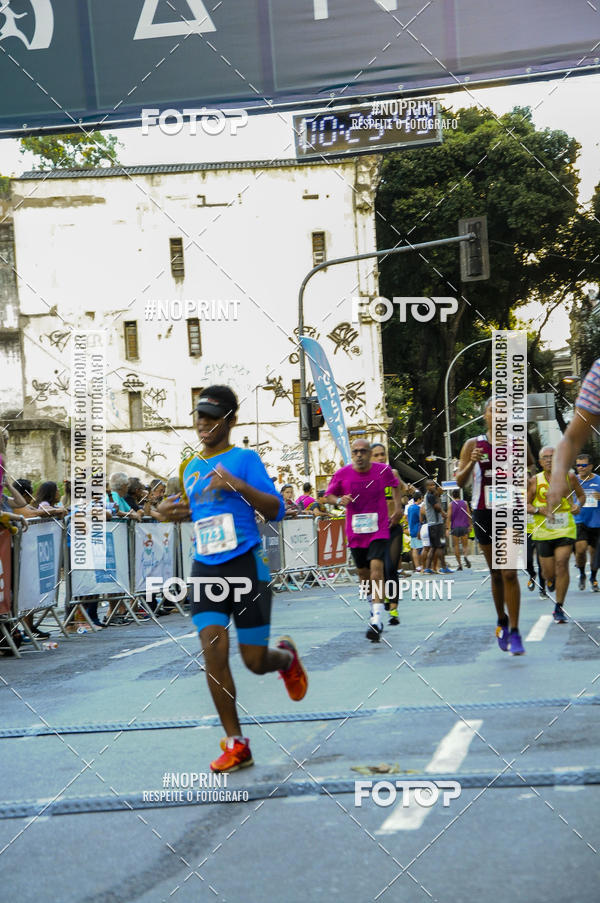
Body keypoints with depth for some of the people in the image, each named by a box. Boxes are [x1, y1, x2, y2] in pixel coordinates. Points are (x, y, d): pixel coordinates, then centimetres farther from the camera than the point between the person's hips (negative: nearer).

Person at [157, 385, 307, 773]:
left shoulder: (244, 459, -5)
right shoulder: (190, 467, 13)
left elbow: (276, 510, -10)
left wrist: (239, 486, -24)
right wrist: (175, 510, 7)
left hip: (245, 566, -4)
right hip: (205, 568, 5)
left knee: (255, 660, 1)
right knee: (213, 651, -11)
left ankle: (287, 657, 39)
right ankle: (236, 744, -2)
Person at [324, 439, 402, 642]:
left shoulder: (383, 471, -4)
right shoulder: (342, 474, -5)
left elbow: (396, 485, 18)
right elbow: (328, 495, 7)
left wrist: (398, 507, 10)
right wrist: (339, 500, -14)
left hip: (379, 530, -2)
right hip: (355, 532, 2)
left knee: (376, 569, -19)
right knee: (363, 573, 12)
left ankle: (376, 621, -25)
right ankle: (374, 607, 40)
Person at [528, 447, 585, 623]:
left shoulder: (569, 477, 3)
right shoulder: (534, 481, 0)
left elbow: (581, 495, 17)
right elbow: (525, 504, 3)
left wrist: (578, 505, -5)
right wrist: (539, 510, -16)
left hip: (566, 529, 0)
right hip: (543, 532, 0)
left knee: (562, 565, -15)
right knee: (549, 573, 4)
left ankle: (559, 608, -5)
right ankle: (549, 579, 45)